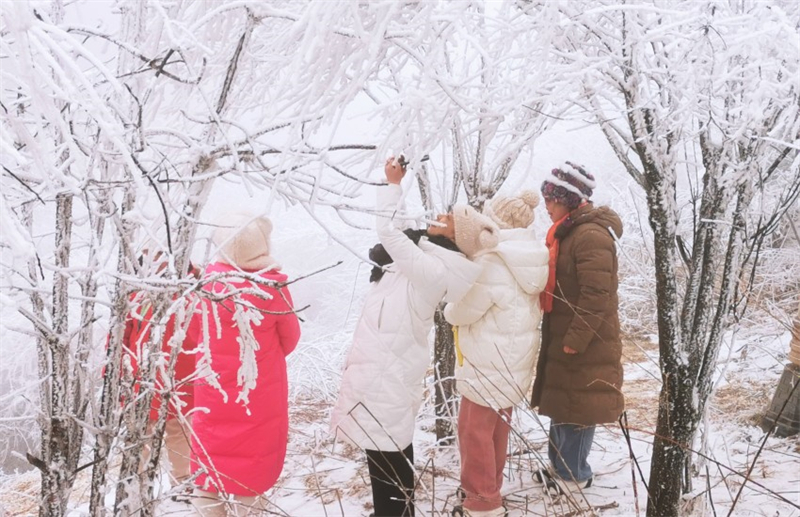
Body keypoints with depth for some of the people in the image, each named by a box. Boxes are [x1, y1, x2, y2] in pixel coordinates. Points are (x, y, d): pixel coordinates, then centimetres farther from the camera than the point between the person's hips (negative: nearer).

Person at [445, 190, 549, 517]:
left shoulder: (493, 262, -24)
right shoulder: (529, 259, 4)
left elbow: (464, 310, -17)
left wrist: (449, 309, 6)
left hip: (489, 363, -9)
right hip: (513, 359, 9)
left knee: (475, 429, 3)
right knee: (497, 424, 20)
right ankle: (489, 488, 35)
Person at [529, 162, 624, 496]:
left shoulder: (591, 236, -20)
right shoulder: (569, 231, 12)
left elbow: (597, 296, -25)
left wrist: (575, 340, -22)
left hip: (584, 345, -10)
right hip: (563, 338, 10)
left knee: (577, 408, 3)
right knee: (561, 403, 18)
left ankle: (575, 475, 16)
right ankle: (560, 465, 31)